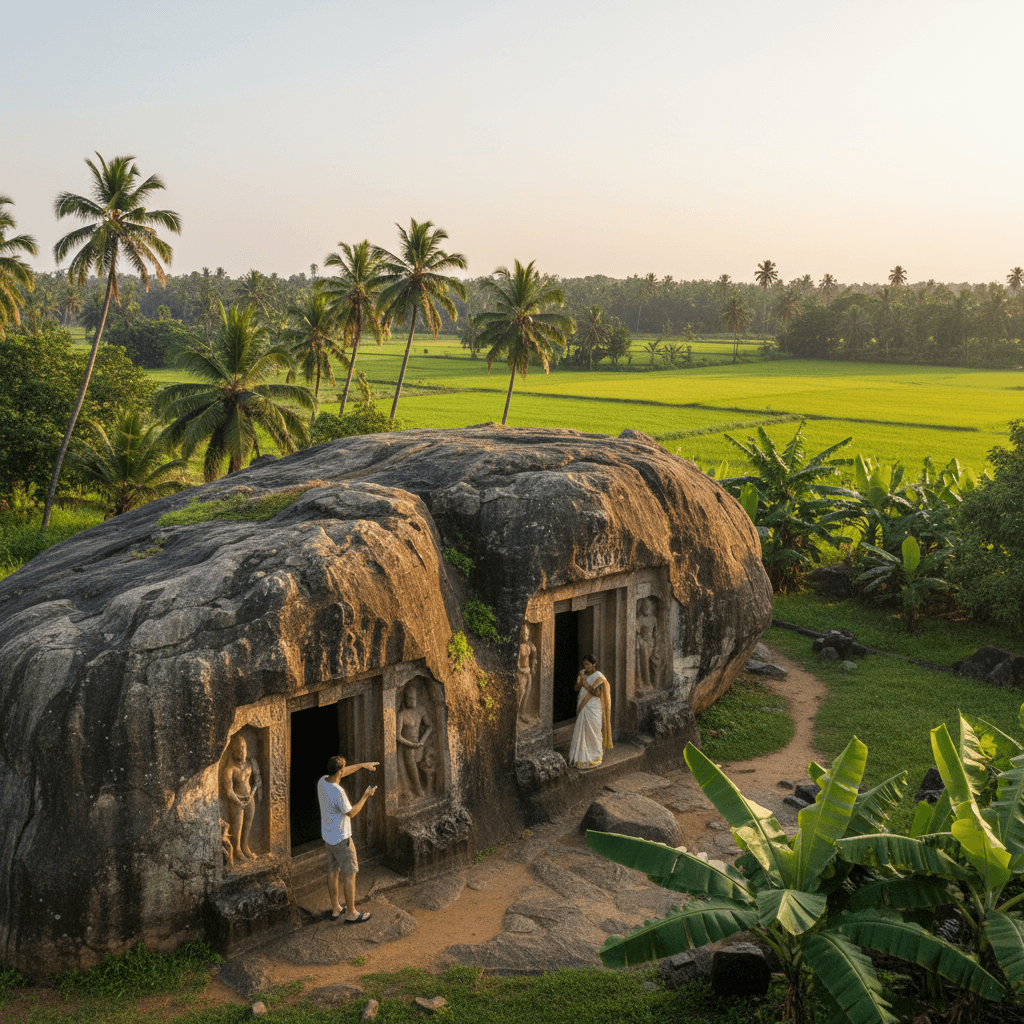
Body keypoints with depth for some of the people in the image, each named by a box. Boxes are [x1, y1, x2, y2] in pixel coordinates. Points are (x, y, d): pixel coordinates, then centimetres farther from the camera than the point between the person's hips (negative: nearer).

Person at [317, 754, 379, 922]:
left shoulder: (322, 781, -6)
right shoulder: (337, 793, -32)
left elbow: (342, 773, 12)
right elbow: (351, 813, -20)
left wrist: (363, 764, 16)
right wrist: (366, 796, -11)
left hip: (328, 835, 8)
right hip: (341, 839, -8)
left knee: (333, 871, 19)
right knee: (350, 874, 5)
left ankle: (335, 909, 31)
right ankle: (351, 914, 15)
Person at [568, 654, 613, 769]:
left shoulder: (599, 678, -11)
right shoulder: (582, 674, 7)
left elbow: (597, 693, -18)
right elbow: (576, 689, 7)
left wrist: (586, 685, -22)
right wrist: (578, 683, -14)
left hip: (594, 709, -6)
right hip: (582, 708, 6)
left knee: (593, 732, 1)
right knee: (580, 731, 8)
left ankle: (595, 757, 12)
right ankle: (581, 755, 18)